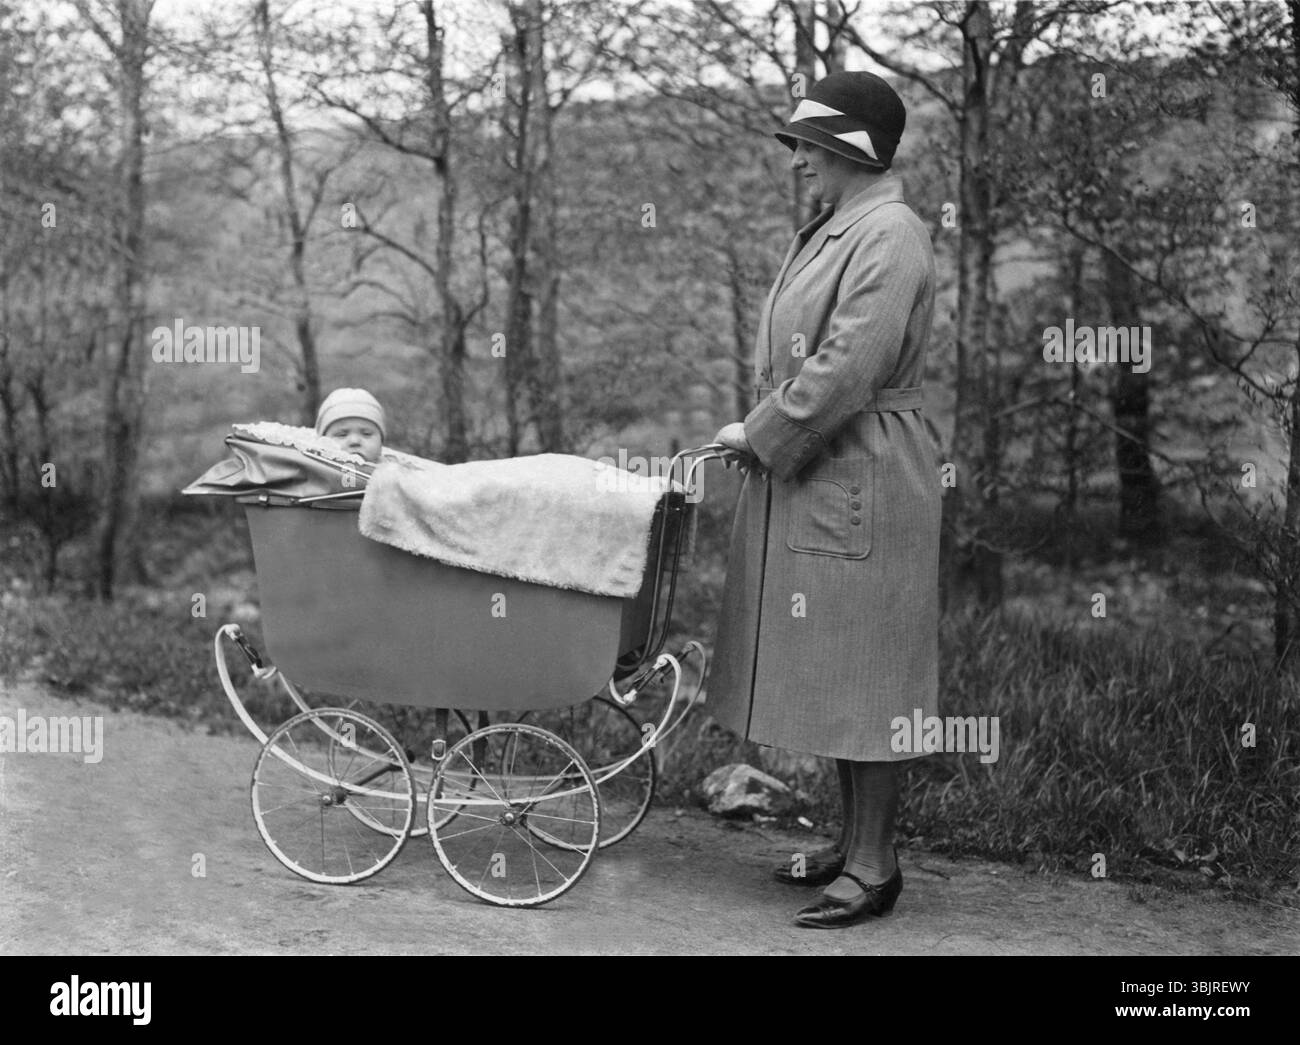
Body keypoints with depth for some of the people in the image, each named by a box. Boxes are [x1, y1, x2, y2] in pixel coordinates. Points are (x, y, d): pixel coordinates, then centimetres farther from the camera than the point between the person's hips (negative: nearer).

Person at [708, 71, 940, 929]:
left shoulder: (890, 237, -16)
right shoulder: (829, 232, 14)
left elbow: (845, 369, -22)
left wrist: (759, 435, -13)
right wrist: (763, 434, 8)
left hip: (860, 481, -10)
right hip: (807, 477, 10)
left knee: (863, 675, -2)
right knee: (832, 675, 15)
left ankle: (875, 867, 7)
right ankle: (855, 843, 27)